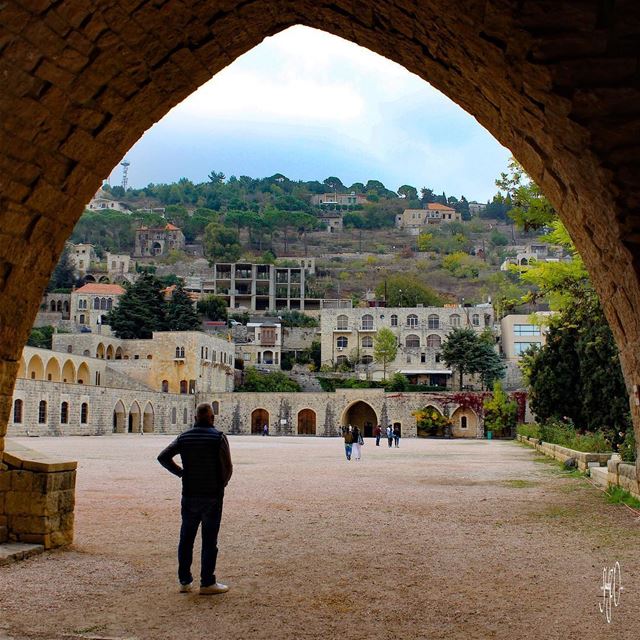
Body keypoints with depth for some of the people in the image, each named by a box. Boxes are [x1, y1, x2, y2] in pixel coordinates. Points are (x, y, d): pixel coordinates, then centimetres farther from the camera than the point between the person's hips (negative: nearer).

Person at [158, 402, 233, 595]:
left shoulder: (184, 437, 4)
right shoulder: (218, 437, -8)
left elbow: (163, 457, 2)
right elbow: (227, 467, -9)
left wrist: (181, 472, 8)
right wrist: (222, 484, 9)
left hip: (189, 495, 4)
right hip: (212, 495, -4)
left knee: (186, 538, 13)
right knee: (209, 540, 2)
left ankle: (185, 581, 18)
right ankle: (207, 583, 5)